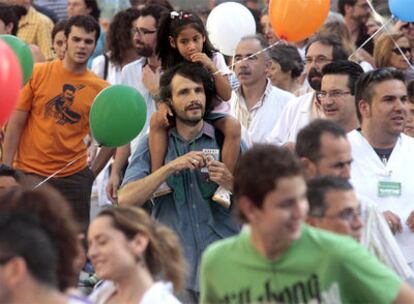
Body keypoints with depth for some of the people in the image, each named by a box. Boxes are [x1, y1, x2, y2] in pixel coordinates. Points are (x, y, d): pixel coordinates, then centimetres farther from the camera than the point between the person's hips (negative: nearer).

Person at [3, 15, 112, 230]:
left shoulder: (100, 89, 0)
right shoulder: (37, 74, -3)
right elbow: (16, 123, -1)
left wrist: (93, 173, 3)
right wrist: (6, 168, -4)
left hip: (73, 177, 1)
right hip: (29, 173, -1)